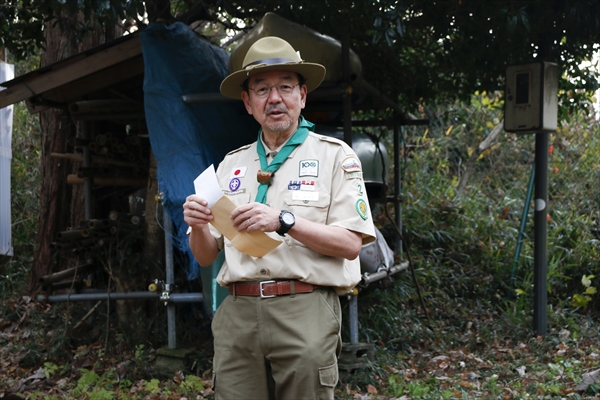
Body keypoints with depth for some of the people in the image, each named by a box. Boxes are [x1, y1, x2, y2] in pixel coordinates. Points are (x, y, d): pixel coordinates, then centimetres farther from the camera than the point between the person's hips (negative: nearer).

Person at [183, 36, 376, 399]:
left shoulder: (334, 155, 4)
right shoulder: (232, 164, 16)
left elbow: (350, 244, -6)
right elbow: (206, 257, 15)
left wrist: (284, 221, -17)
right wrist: (198, 226, -7)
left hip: (304, 311, -3)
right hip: (237, 312, 4)